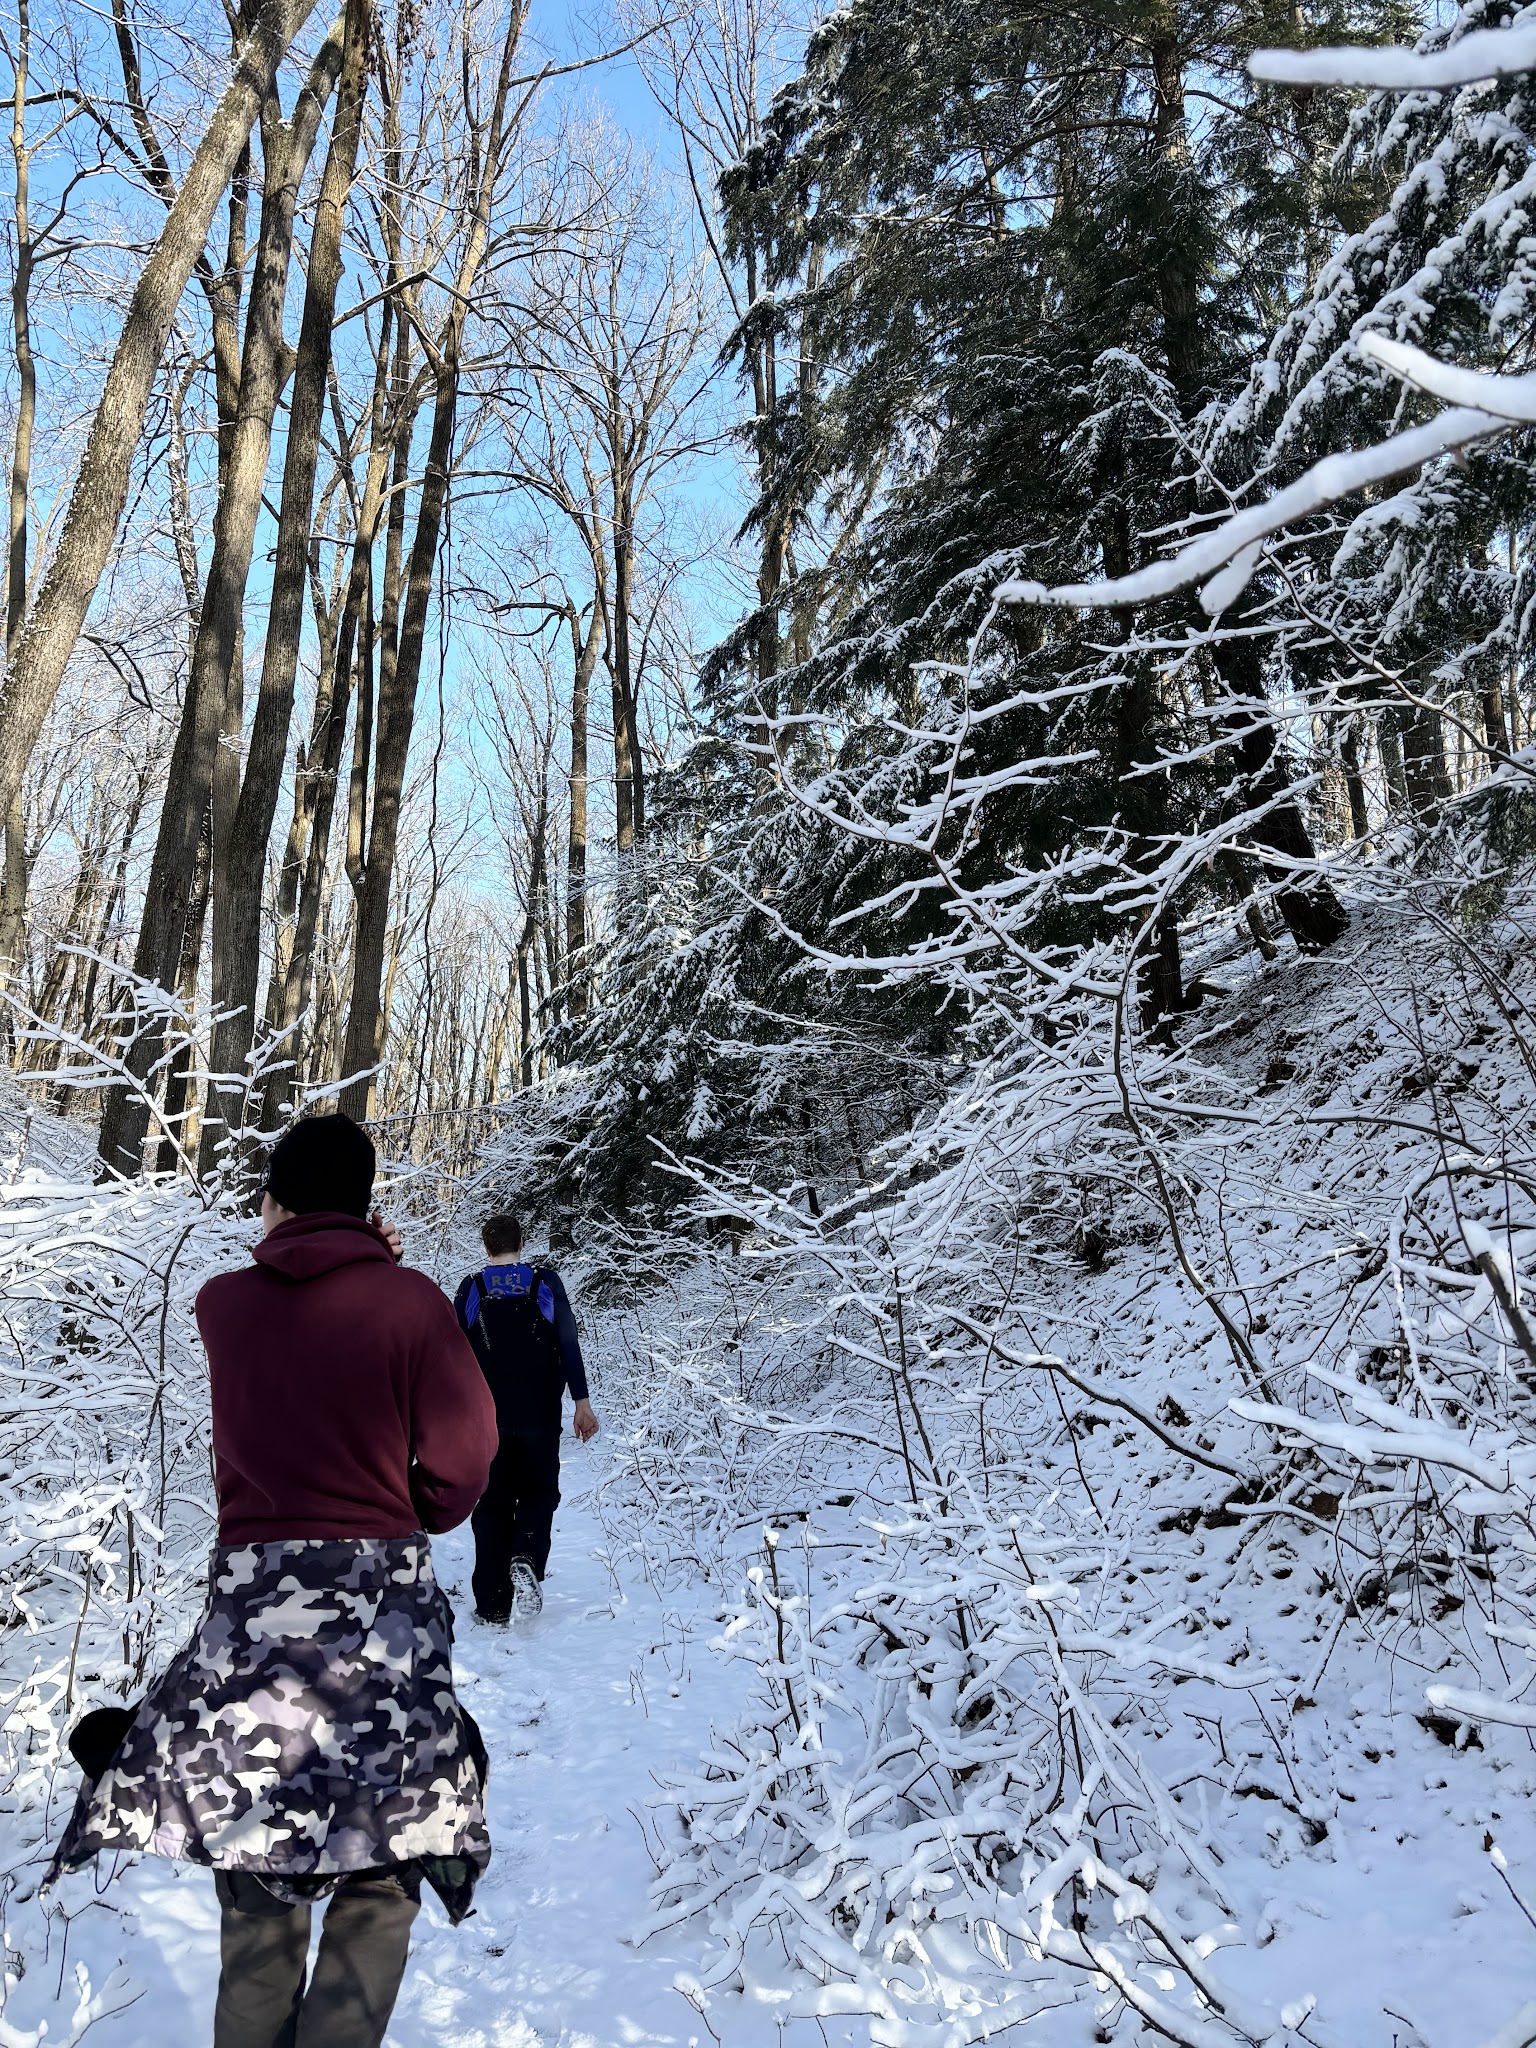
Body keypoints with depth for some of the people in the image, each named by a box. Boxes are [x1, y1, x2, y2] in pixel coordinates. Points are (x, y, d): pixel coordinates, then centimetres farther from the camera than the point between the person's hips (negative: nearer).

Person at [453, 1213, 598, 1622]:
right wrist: (582, 1401, 0)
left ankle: (492, 1604, 8)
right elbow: (569, 1344, -4)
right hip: (540, 1416, 0)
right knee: (539, 1492, 15)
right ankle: (526, 1559, -14)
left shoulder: (470, 1289, 1)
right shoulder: (546, 1283, 0)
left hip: (487, 1417, 1)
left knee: (492, 1504, 9)